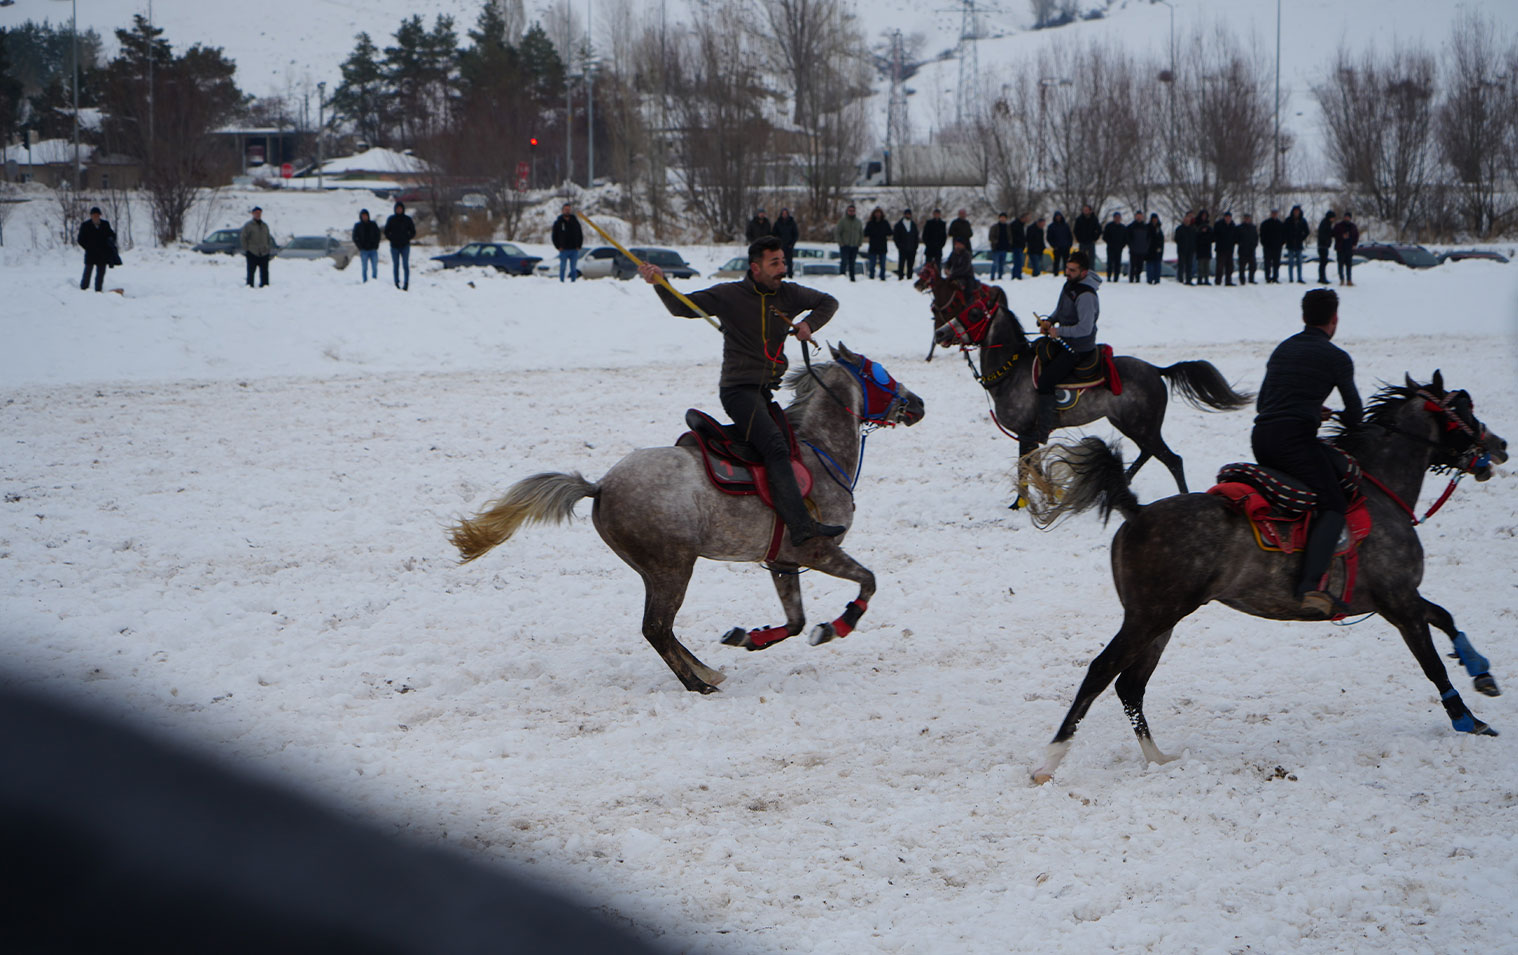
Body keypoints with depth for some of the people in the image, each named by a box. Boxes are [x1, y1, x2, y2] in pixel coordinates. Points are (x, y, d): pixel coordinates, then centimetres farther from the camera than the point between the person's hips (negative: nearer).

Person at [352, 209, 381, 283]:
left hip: (373, 250, 1)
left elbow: (378, 235, 9)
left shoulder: (373, 224, 7)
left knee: (375, 268, 0)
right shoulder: (357, 225, 3)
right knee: (364, 268, 0)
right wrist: (360, 248, -6)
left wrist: (376, 246, -2)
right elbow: (355, 238, 3)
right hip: (364, 251, -1)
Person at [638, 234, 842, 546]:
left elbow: (828, 302, 25)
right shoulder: (729, 295, -4)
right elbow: (681, 307, -1)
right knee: (775, 445, -26)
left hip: (767, 391, 8)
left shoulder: (789, 295, 9)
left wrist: (809, 324, 5)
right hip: (739, 389, -8)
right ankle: (800, 525, -38)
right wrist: (660, 284, -18)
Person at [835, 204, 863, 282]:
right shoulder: (842, 221, -3)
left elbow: (861, 234, 19)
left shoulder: (858, 222, 10)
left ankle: (852, 278, 11)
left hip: (854, 247, 4)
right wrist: (841, 244, -10)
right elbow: (836, 233, -4)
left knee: (852, 263, 7)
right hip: (845, 246, -4)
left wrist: (859, 244, 8)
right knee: (844, 262, -12)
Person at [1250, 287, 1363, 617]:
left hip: (1261, 440, 7)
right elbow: (1354, 411, 8)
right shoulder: (1336, 357, 3)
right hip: (1295, 439, -7)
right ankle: (1309, 584, -29)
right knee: (1333, 507, -7)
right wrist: (1347, 423, 33)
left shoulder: (1282, 350, 23)